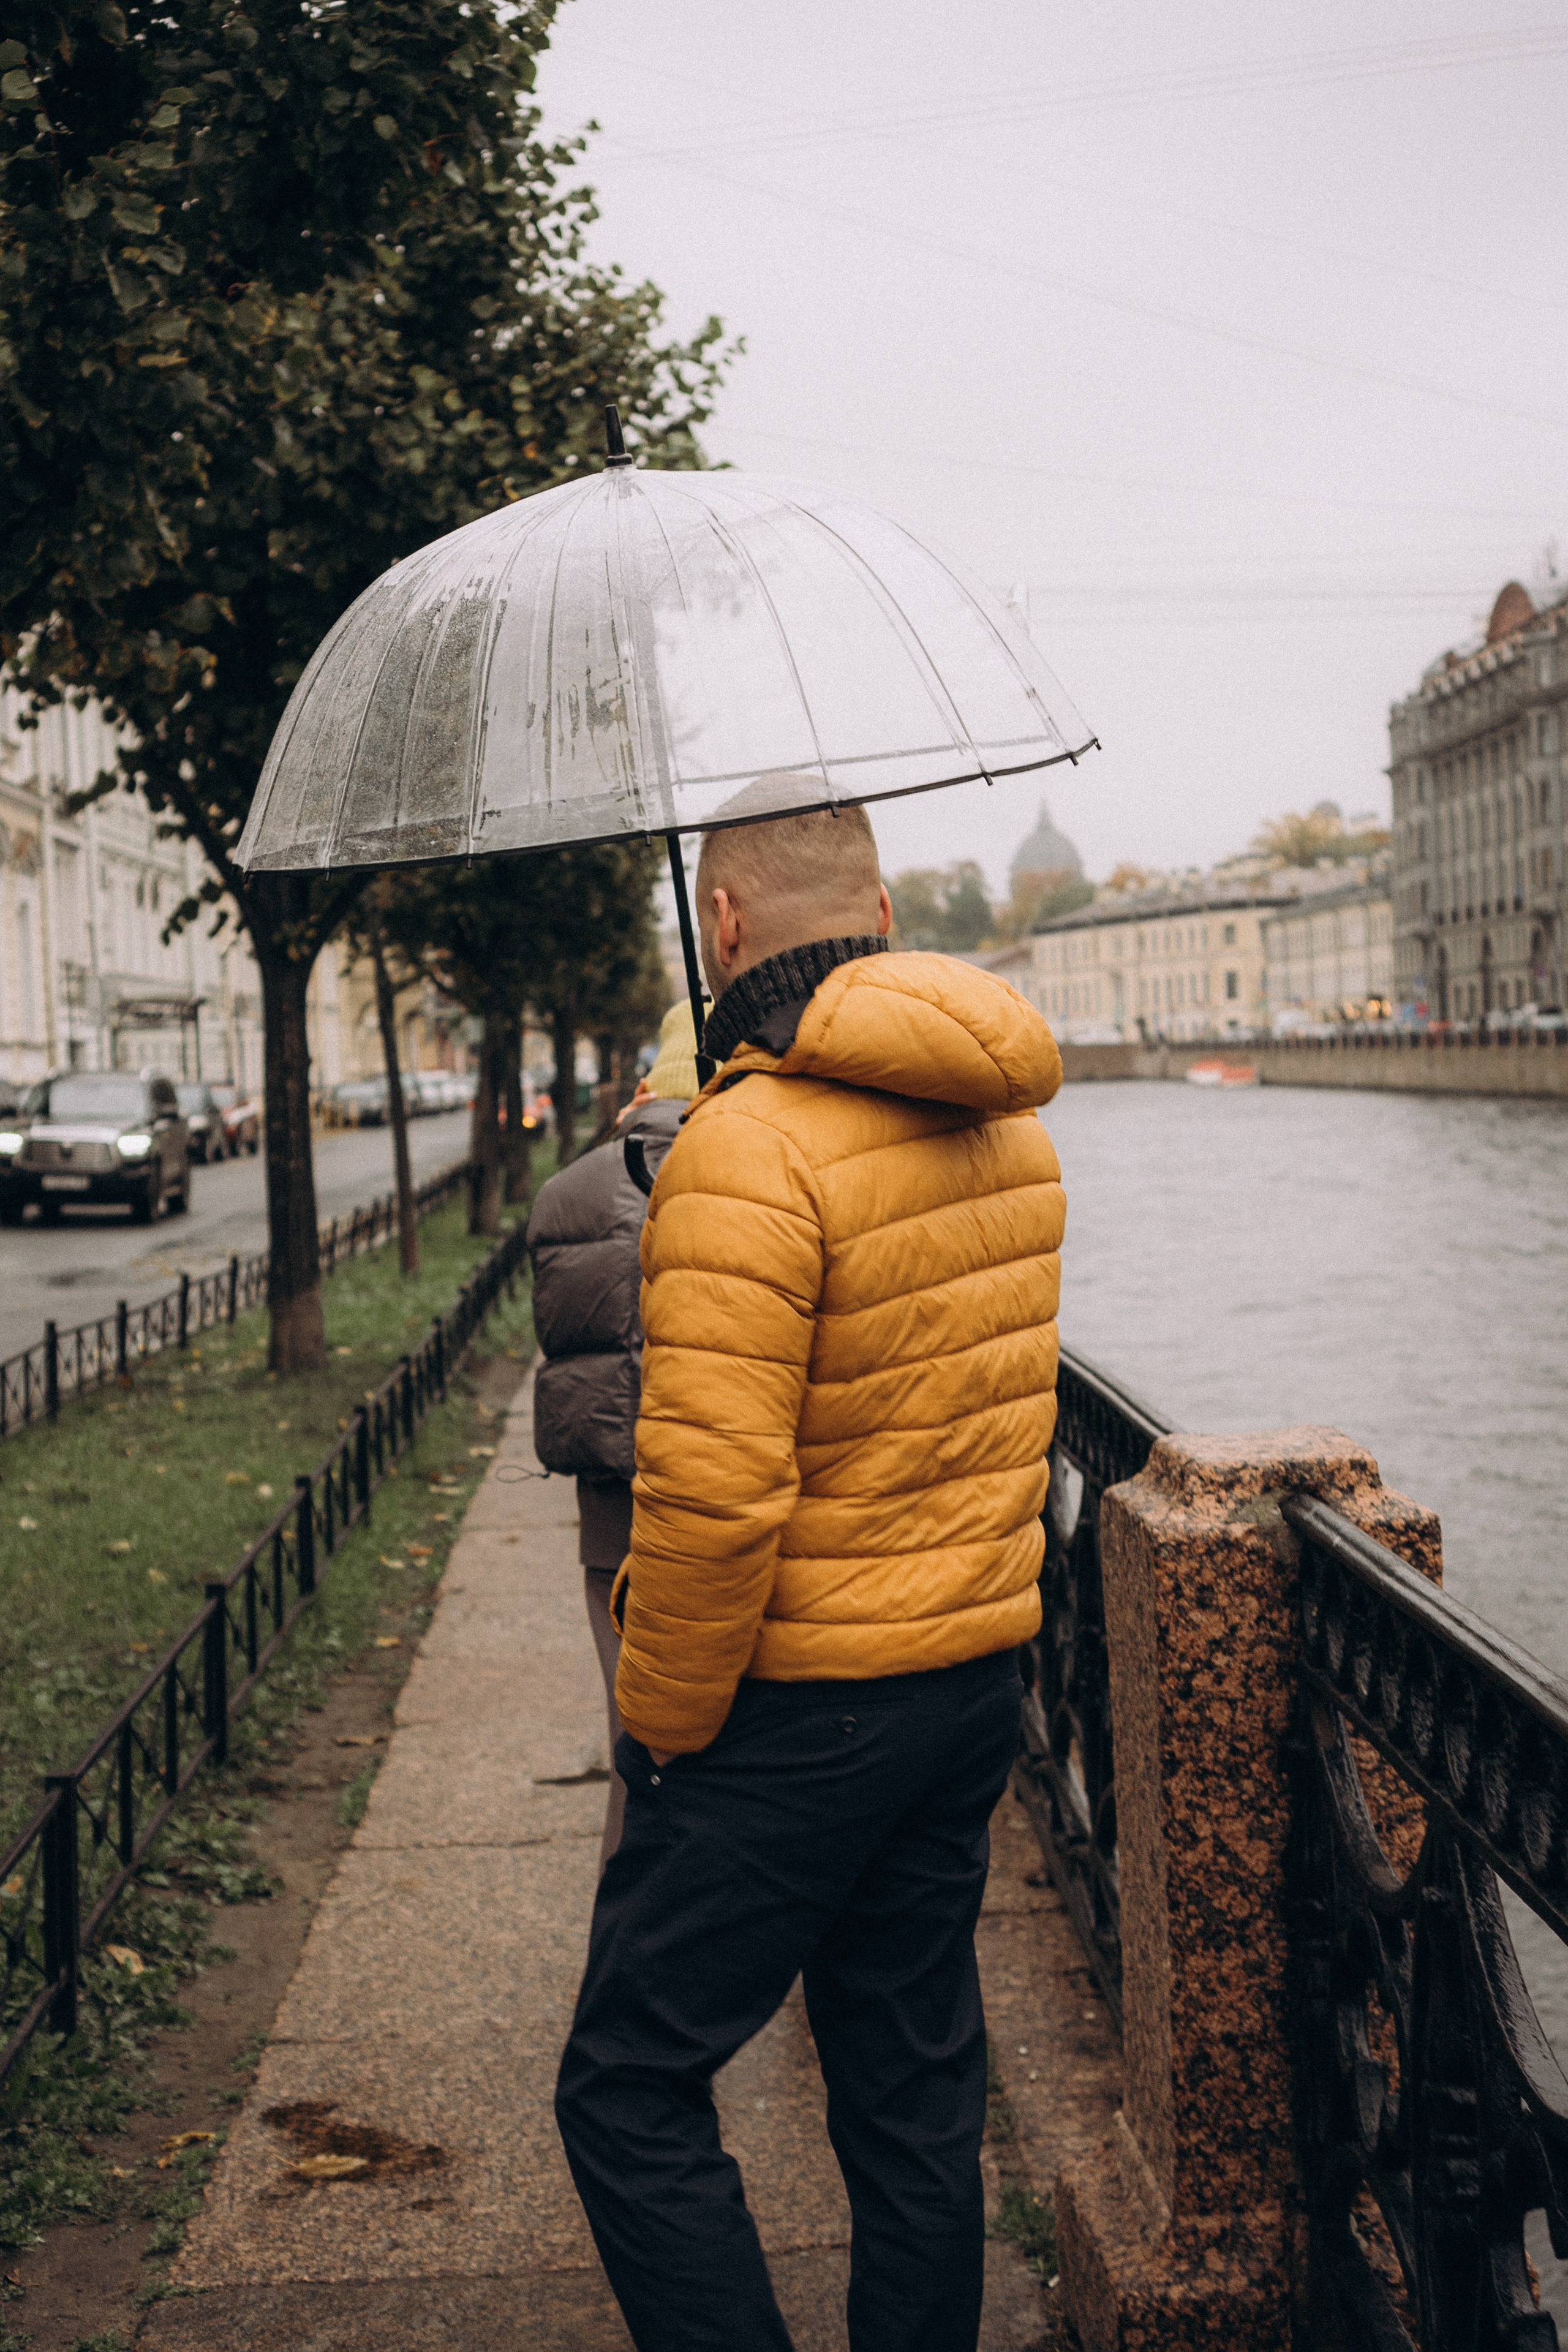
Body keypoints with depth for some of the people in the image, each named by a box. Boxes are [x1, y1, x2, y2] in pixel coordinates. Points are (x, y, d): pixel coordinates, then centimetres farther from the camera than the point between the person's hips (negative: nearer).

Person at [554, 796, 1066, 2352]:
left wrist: (661, 1723, -12)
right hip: (977, 1673, 8)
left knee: (631, 2092, 5)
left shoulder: (748, 1149, -20)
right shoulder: (1008, 1121, 6)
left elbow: (714, 1492, -25)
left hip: (800, 1711, -8)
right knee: (916, 2092, 17)